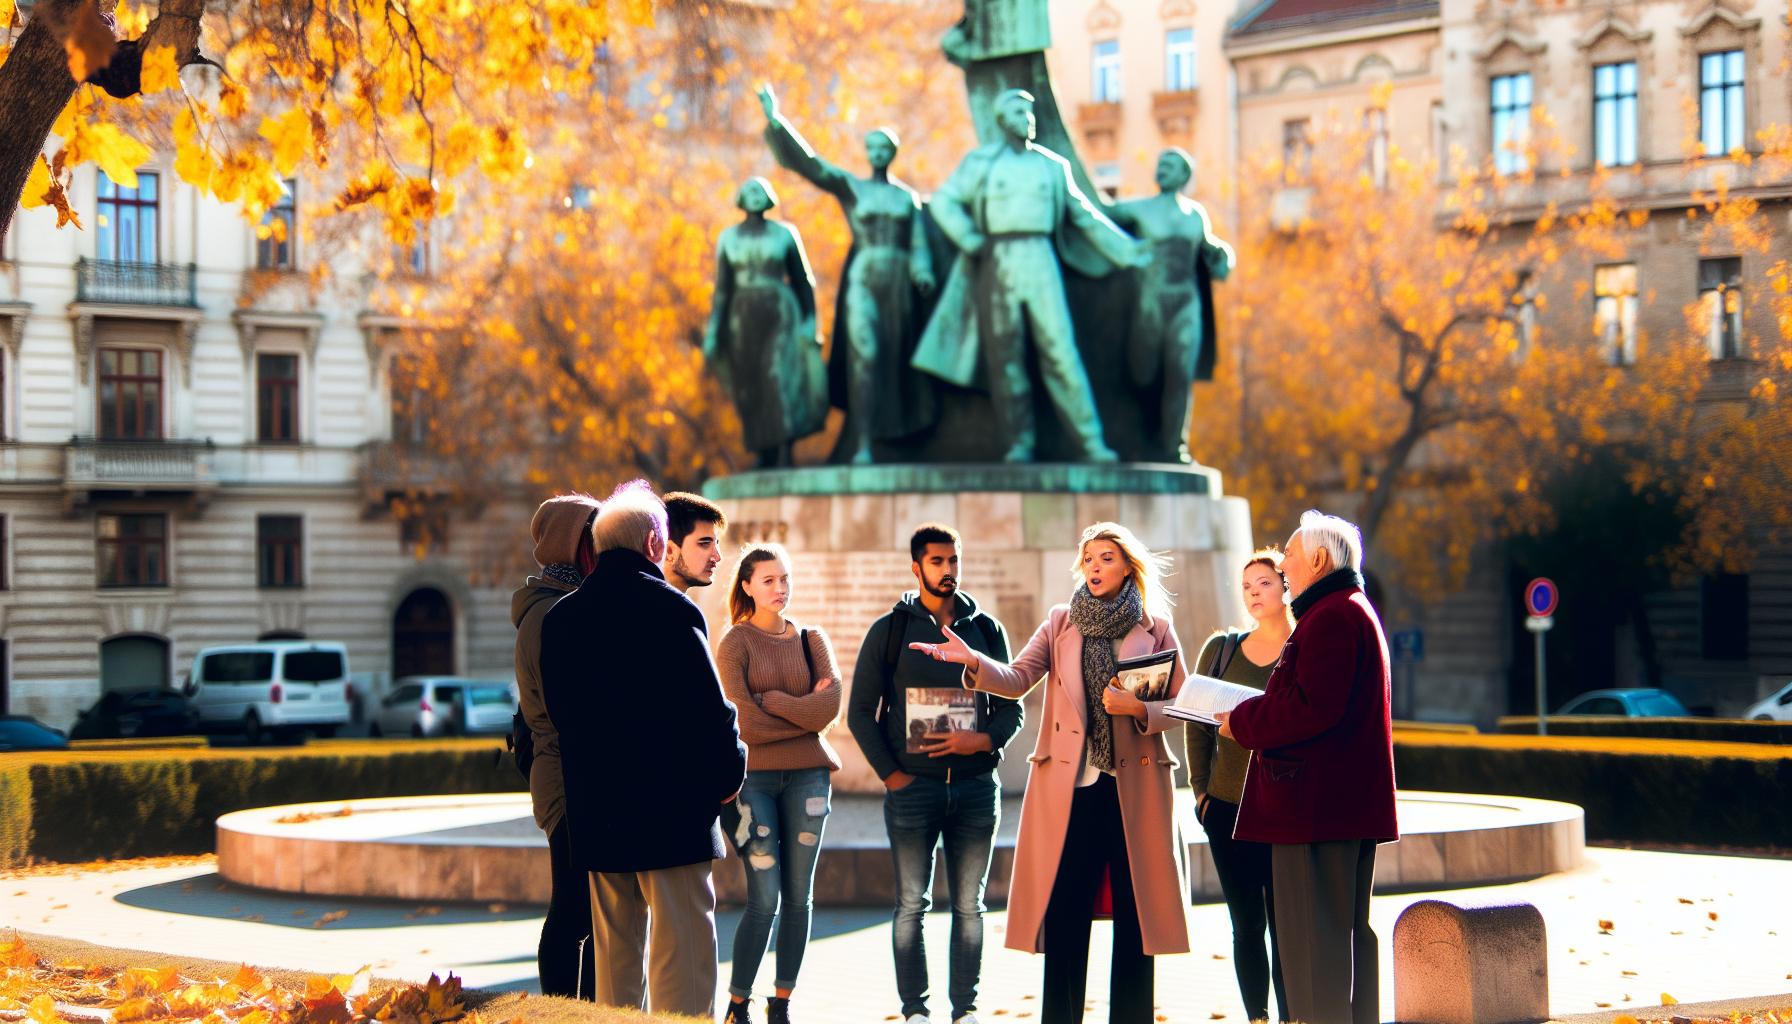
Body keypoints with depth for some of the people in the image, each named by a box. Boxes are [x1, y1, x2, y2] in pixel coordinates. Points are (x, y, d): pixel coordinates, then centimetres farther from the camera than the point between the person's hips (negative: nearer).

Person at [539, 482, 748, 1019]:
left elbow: (556, 712, 15)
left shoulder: (560, 617, 8)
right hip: (671, 811, -6)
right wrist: (728, 775, 2)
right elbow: (710, 708, -12)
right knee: (681, 954, -4)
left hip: (594, 813, 7)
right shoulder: (670, 610, -12)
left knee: (614, 951, 15)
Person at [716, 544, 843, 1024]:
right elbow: (745, 724, -9)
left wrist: (771, 700, -7)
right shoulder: (734, 643, 1)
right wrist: (805, 712, -3)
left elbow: (831, 706, -4)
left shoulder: (811, 639, 12)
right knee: (764, 899, -8)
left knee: (798, 897, 5)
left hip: (808, 776, 4)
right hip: (754, 776, -4)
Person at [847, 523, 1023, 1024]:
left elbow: (1012, 707, 10)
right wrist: (890, 774, -5)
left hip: (976, 787, 2)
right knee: (912, 905, 0)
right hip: (913, 787, -2)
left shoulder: (987, 629, 9)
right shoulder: (890, 630, 3)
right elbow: (861, 711, 2)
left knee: (969, 906, 5)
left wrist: (985, 740, -10)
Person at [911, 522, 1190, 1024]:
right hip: (1069, 785, 1)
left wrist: (1140, 709, -15)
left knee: (1134, 913, 2)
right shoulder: (1061, 622, 9)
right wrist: (974, 661, -22)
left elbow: (1182, 704, 4)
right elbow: (1017, 679, -4)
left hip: (1135, 786, -1)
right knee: (1064, 915, 0)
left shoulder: (1156, 628, 6)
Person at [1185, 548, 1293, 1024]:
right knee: (1246, 925, 6)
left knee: (1284, 925, -4)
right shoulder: (1220, 648, 9)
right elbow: (1196, 725, 12)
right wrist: (1200, 789, 7)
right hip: (1227, 807, 3)